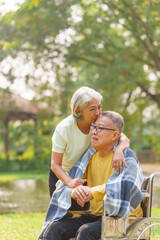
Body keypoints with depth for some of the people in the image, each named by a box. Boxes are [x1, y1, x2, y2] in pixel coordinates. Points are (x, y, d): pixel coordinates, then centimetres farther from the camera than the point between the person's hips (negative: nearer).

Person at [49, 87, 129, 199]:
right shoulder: (63, 129, -28)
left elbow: (124, 139, -24)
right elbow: (55, 164, -26)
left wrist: (119, 150, -48)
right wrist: (70, 181, -45)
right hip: (62, 176, -3)